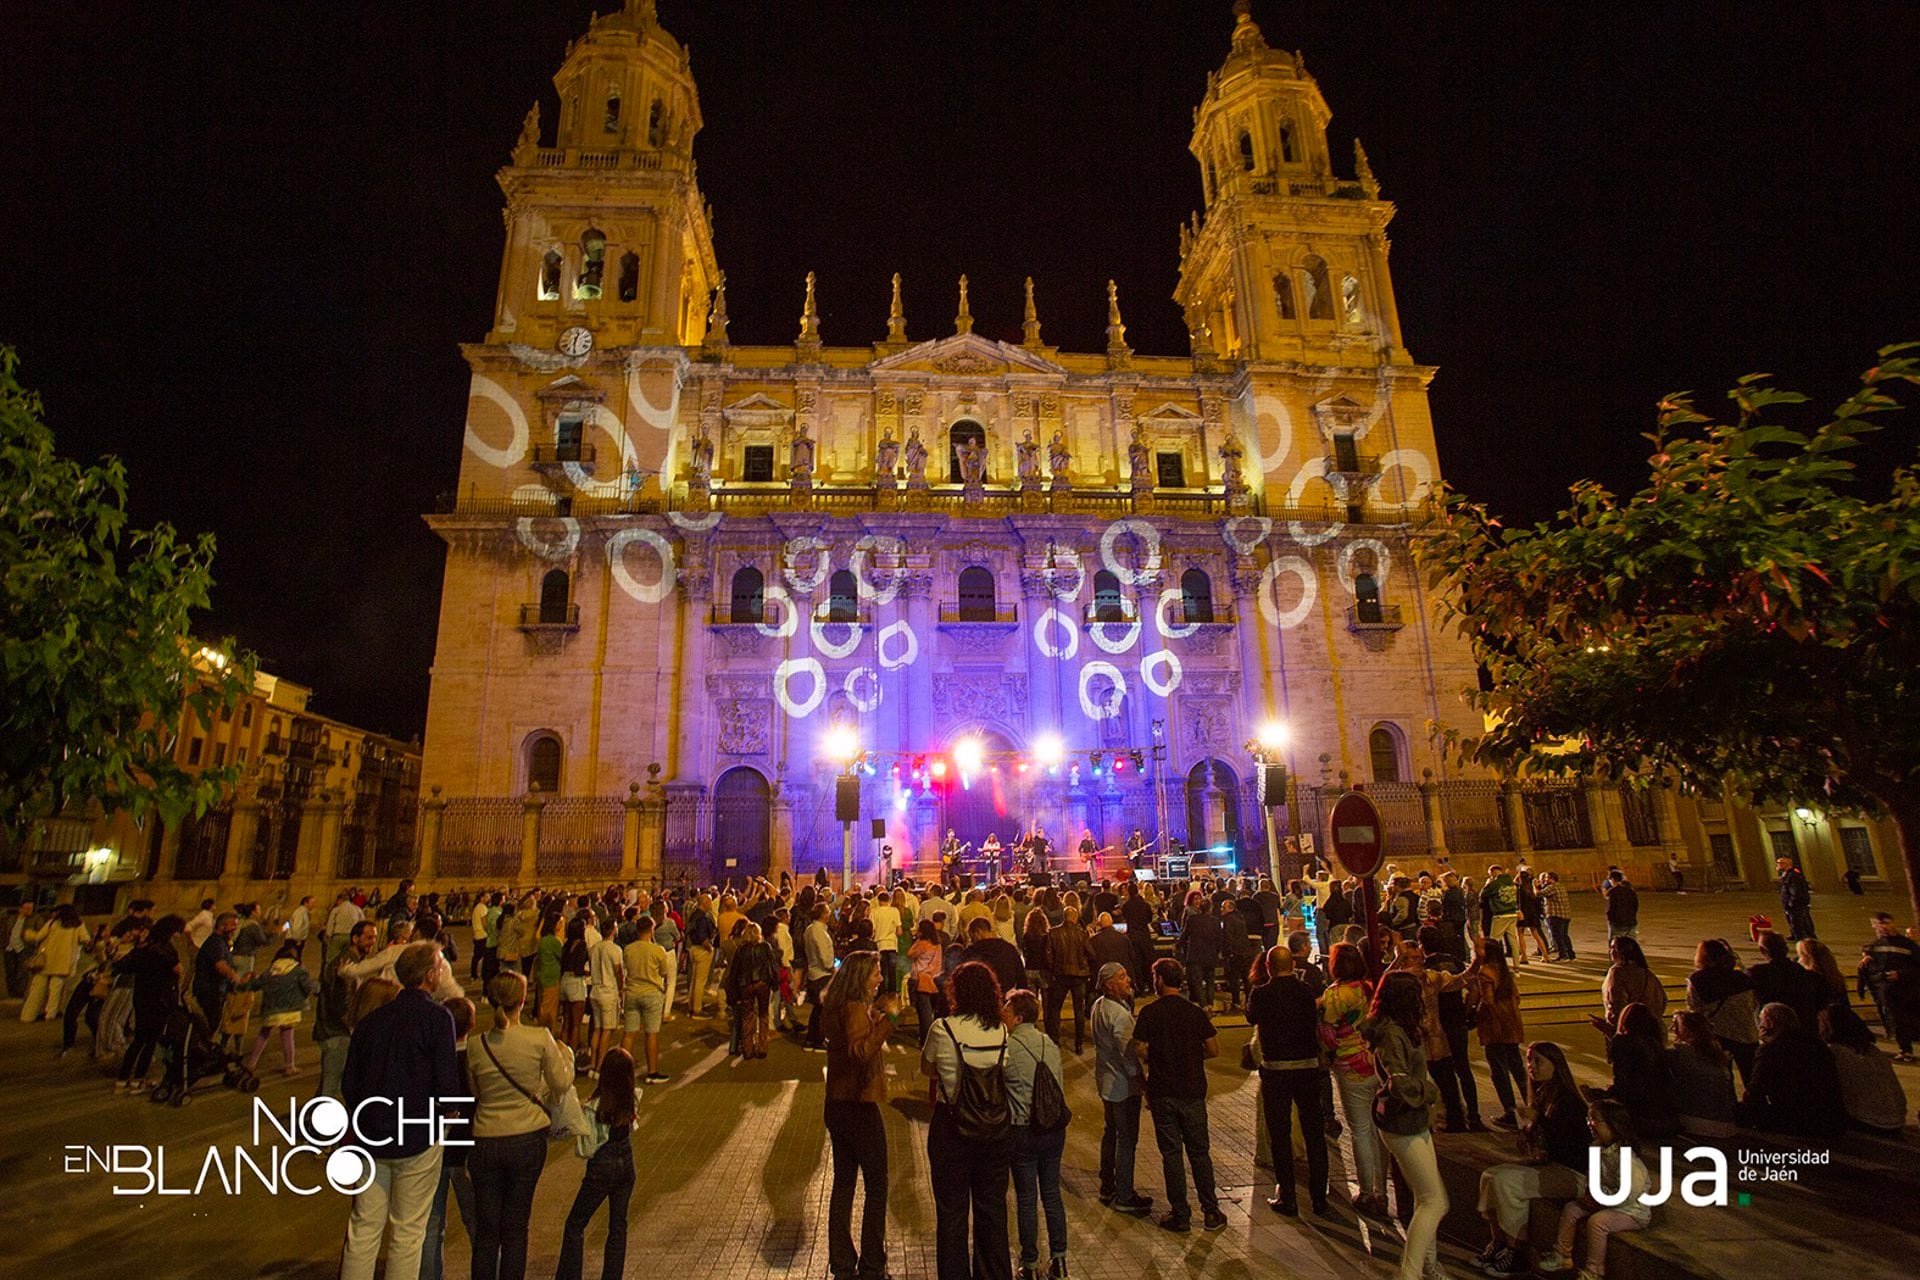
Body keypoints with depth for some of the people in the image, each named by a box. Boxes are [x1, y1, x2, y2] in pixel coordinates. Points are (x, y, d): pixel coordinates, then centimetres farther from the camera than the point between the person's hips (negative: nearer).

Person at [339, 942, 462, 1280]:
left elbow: (349, 1084, 10)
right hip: (418, 1139, -5)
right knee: (408, 1231, 8)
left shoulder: (370, 1020, 3)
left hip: (371, 1138, 5)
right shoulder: (437, 1017, -15)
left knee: (363, 1227, 15)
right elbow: (447, 1083, -17)